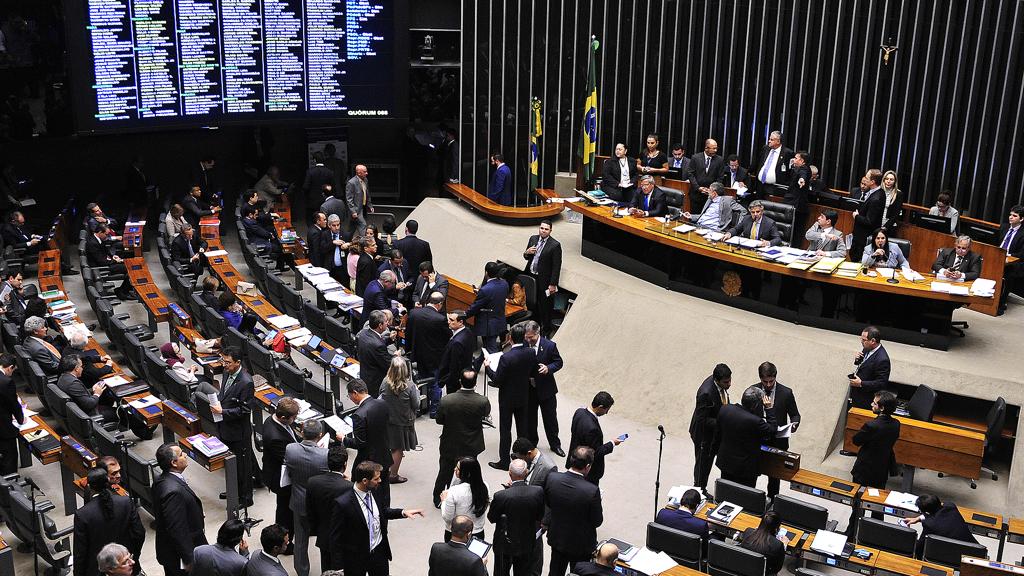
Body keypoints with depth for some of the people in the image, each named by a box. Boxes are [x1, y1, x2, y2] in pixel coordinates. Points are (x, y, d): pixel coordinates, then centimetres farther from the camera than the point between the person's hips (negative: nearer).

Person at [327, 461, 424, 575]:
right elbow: (336, 539, -18)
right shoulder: (342, 504, -25)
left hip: (380, 552, 6)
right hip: (356, 558, -6)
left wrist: (403, 513, -2)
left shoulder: (374, 493, -6)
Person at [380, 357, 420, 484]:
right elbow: (416, 405, -14)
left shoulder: (385, 382, -16)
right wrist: (416, 391, 1)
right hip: (404, 421, -4)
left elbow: (381, 398, 1)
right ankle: (393, 475, 22)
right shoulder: (409, 386, -24)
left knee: (392, 446, 24)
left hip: (388, 419, 4)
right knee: (398, 449, 12)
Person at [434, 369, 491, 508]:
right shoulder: (483, 401, -25)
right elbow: (486, 415, -2)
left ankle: (437, 499, 37)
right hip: (471, 447, 0)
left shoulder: (446, 400, -25)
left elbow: (438, 420, -10)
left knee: (445, 472, 22)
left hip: (449, 445, 0)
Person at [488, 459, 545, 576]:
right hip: (527, 544, 2)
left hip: (505, 545, -2)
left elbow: (491, 518, -11)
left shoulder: (501, 496, -29)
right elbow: (540, 516, -7)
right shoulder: (538, 492, -21)